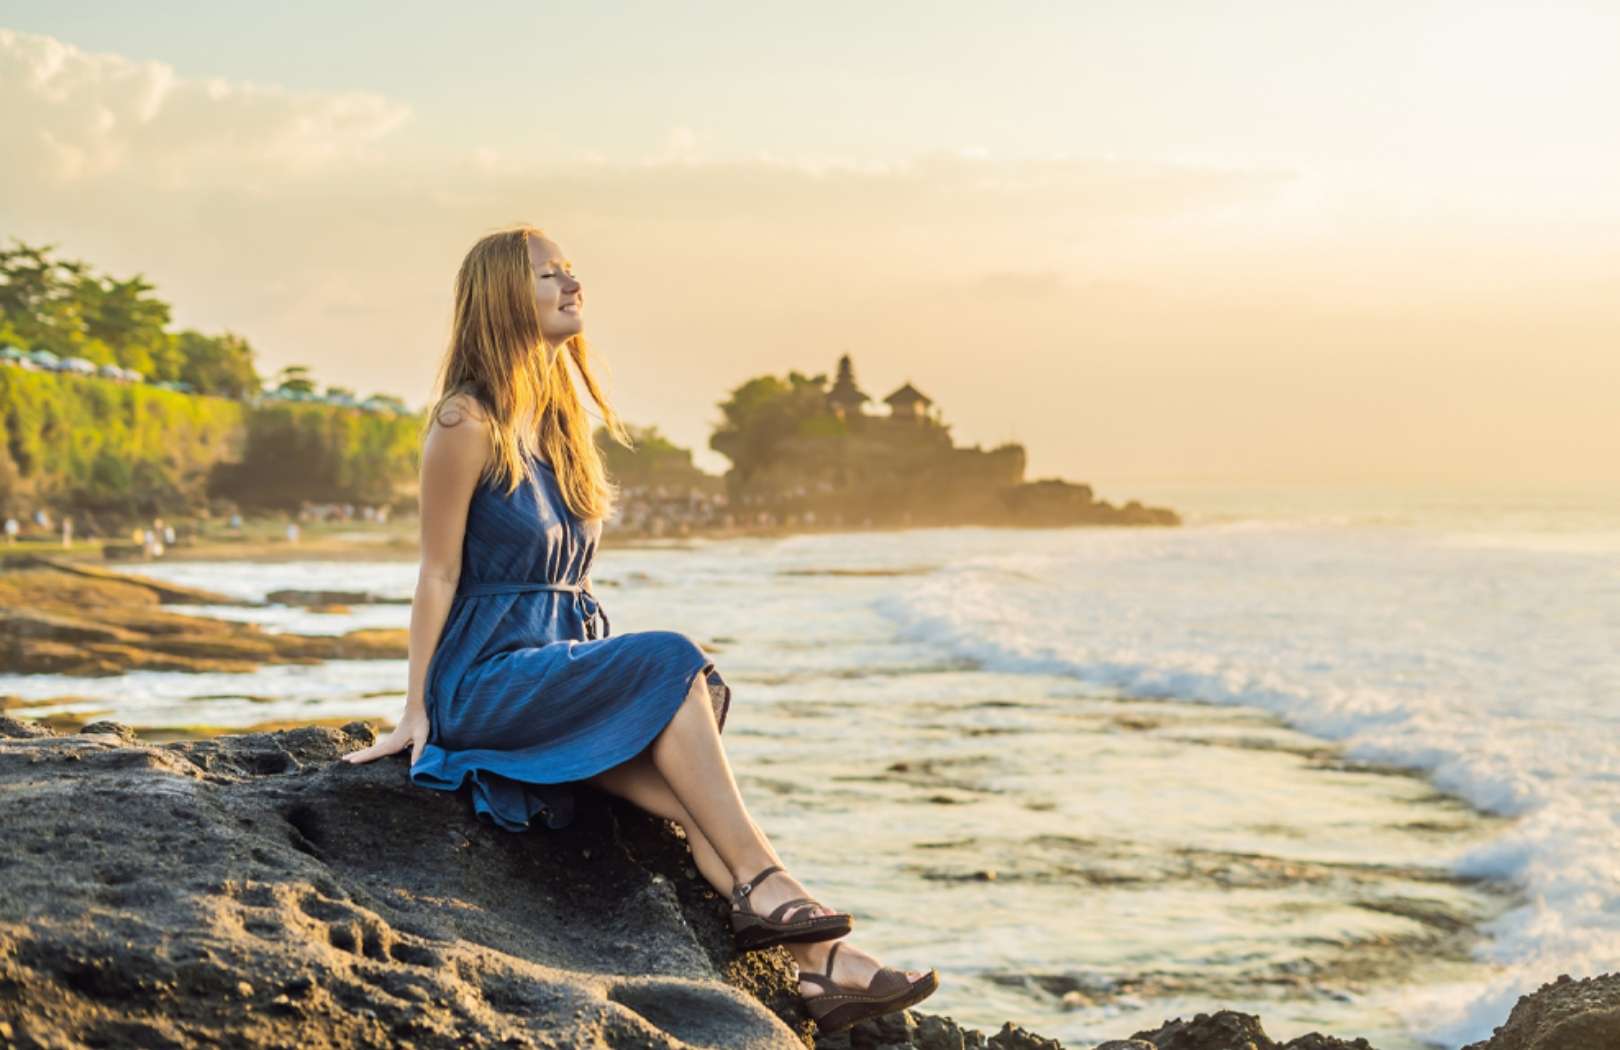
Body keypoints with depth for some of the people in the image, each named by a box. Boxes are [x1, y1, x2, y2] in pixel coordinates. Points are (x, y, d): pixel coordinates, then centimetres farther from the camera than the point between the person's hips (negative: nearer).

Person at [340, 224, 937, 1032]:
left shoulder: (561, 421, 16)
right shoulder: (468, 423, -9)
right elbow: (439, 573, -8)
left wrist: (609, 667, 13)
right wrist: (416, 711, -7)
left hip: (566, 664, 7)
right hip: (485, 678, -7)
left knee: (689, 795, -20)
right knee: (671, 662, -28)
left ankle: (818, 957, -33)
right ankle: (761, 884, -28)